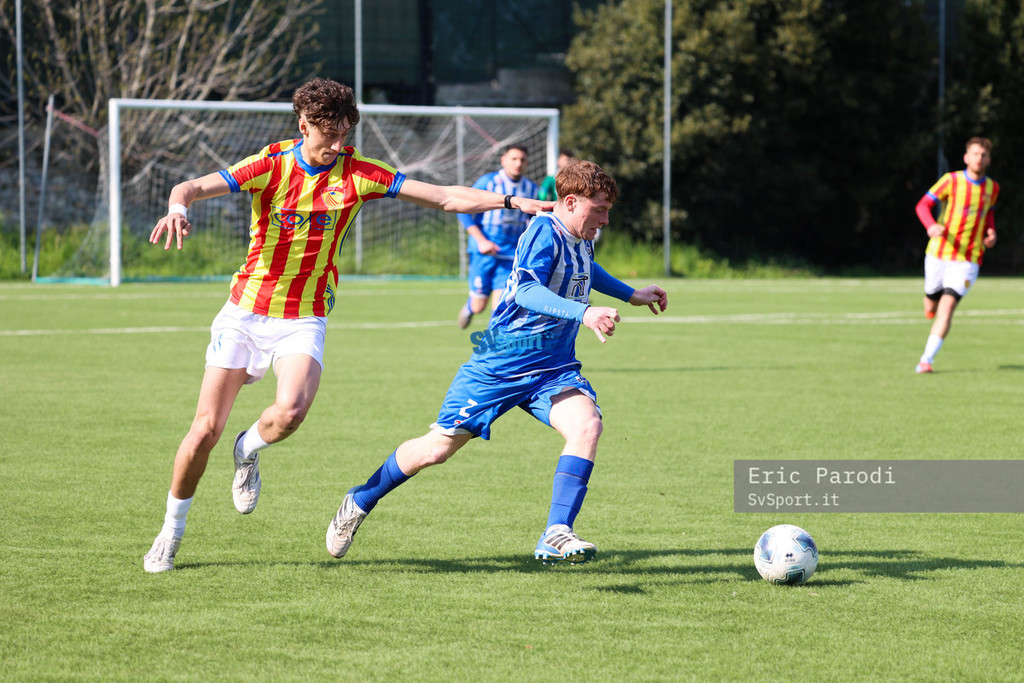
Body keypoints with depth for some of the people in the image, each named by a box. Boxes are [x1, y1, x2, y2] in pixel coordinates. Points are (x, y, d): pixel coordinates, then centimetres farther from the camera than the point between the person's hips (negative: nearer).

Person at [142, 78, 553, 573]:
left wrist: (510, 201, -16)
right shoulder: (271, 164, -8)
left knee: (290, 411, -28)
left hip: (304, 319, 0)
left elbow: (445, 197, -6)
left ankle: (249, 450, 8)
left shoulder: (358, 173, -5)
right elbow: (194, 187, -17)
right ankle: (171, 531, 18)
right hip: (245, 311, 0)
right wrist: (178, 206, -41)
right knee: (206, 429, -4)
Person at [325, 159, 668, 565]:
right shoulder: (544, 232, -19)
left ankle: (556, 537, -27)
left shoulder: (581, 241, 7)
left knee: (587, 424, -24)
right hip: (500, 365, -6)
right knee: (438, 447, 4)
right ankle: (359, 503, 29)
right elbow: (528, 291, -38)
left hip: (552, 370, 6)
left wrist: (631, 295, 38)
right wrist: (583, 313, -50)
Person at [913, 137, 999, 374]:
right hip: (939, 254, -1)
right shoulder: (952, 180, -5)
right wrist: (931, 225, -26)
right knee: (931, 310, 8)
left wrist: (991, 234, 6)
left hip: (967, 260, 1)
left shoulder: (992, 188, 6)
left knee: (947, 308, -16)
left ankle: (926, 359, -16)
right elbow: (923, 205, -6)